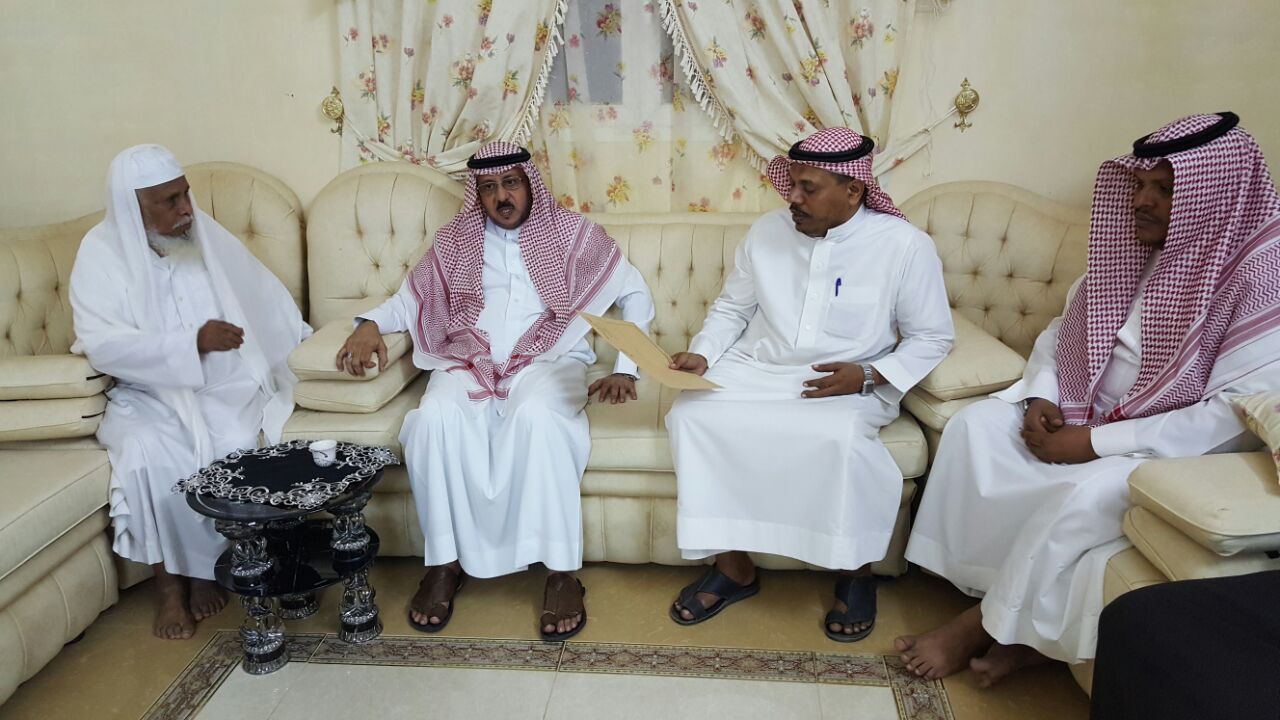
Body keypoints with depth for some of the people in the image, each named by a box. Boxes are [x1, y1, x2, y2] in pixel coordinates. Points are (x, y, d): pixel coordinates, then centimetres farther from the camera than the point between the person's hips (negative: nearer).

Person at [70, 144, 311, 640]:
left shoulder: (206, 234, 2)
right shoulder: (101, 253, -6)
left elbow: (263, 294, 14)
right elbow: (103, 345, -18)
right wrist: (191, 342, -28)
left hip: (223, 386, 2)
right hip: (149, 392, -1)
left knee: (236, 445, -27)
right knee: (150, 454, -30)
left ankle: (207, 565, -6)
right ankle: (169, 582, -12)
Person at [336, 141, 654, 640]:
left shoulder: (573, 233, 8)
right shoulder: (456, 240, 16)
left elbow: (636, 295, 8)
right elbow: (412, 297, 18)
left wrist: (625, 368, -4)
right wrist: (370, 324, -5)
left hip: (550, 360, -2)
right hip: (471, 363, 3)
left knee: (538, 415, -37)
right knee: (435, 417, -31)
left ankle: (561, 570, -27)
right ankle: (445, 561, -15)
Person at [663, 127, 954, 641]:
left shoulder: (904, 245, -6)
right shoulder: (766, 232, 4)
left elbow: (932, 338, 0)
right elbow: (731, 308, 14)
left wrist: (868, 375, -16)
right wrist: (701, 354, -5)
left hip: (847, 387, -3)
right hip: (754, 372, 4)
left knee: (842, 439, -35)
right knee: (691, 416, -23)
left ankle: (855, 571, -6)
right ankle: (732, 566, -8)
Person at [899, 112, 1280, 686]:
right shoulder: (1132, 248, 4)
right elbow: (1061, 334, 12)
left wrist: (1096, 441, -24)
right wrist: (1040, 398, -8)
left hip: (1178, 454, -7)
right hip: (1089, 415, 7)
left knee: (1084, 492, -34)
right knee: (975, 425, -13)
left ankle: (983, 625, -11)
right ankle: (1027, 623, -10)